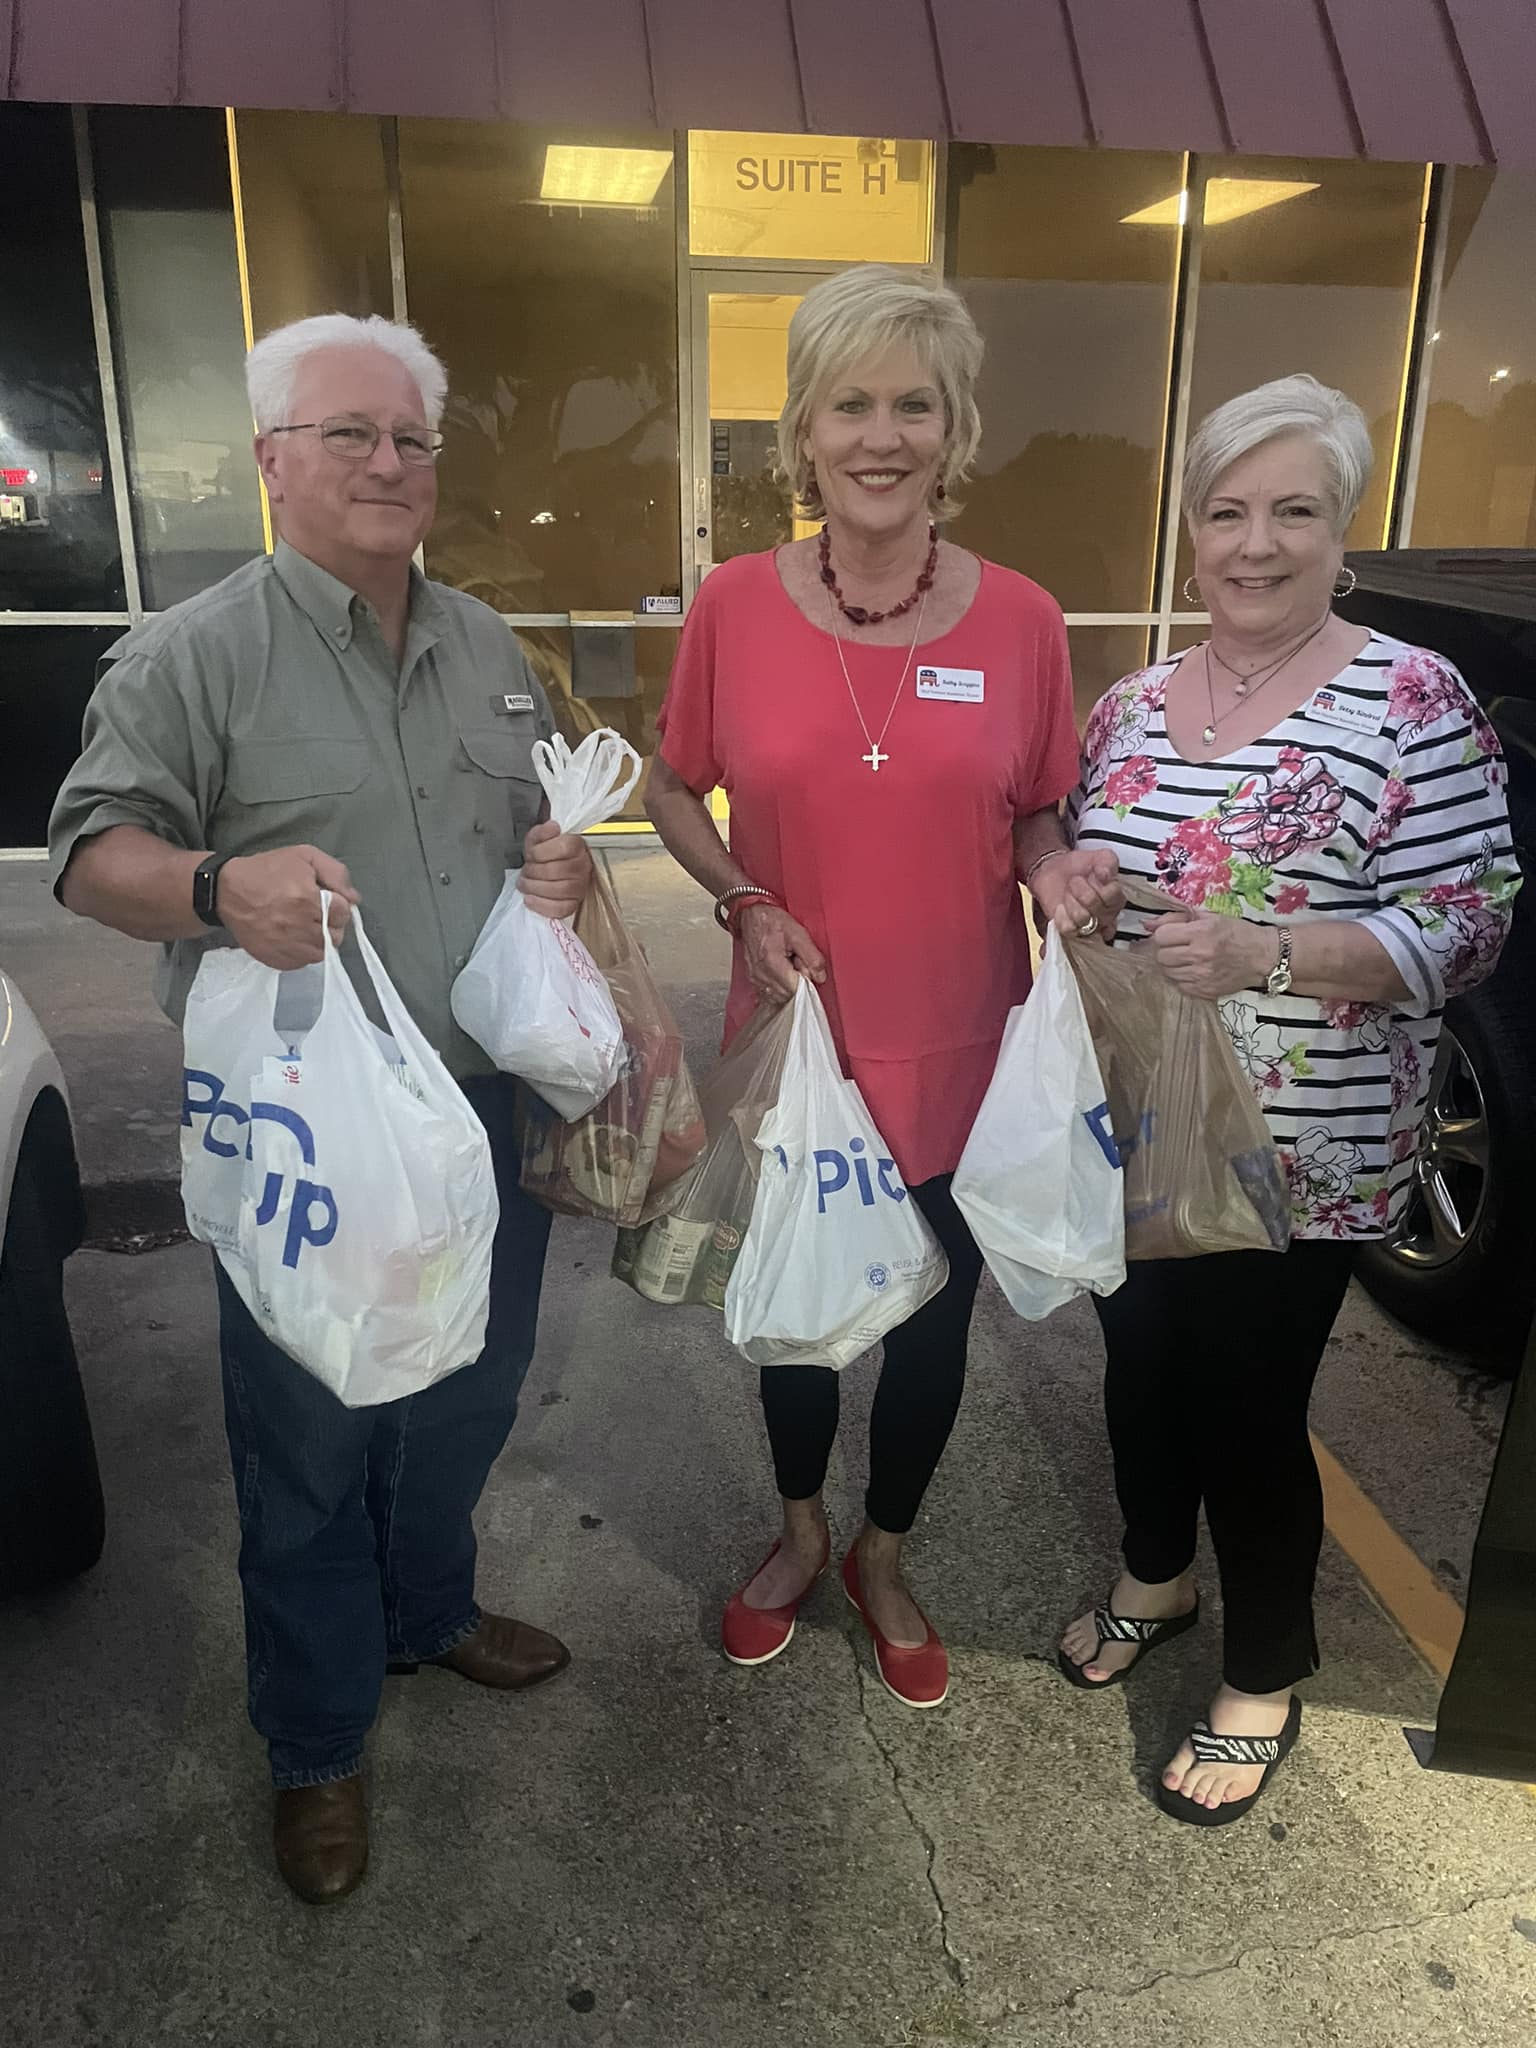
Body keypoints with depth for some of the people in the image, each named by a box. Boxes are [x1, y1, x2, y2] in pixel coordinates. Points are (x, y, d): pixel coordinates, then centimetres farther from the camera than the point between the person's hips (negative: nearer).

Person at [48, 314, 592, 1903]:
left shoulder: (488, 651, 11)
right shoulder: (193, 655, -7)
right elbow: (92, 852, -8)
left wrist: (564, 866, -3)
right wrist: (217, 890, -30)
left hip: (487, 1109, 6)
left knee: (467, 1400, 21)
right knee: (312, 1444, 10)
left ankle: (430, 1612, 50)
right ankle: (315, 1745, 33)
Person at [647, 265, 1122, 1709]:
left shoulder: (1020, 619, -7)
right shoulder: (734, 605, -8)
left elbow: (1040, 819, 4)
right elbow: (672, 791, 4)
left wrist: (1060, 875, -17)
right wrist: (747, 902, -12)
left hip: (958, 1048, 0)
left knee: (934, 1317, 16)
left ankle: (883, 1560, 46)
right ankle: (800, 1534, 50)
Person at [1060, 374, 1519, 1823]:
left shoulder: (1411, 699, -11)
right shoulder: (1132, 706, 6)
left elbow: (1465, 925, -13)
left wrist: (1268, 952, -27)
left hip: (1296, 1154, -5)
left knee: (1249, 1406, 6)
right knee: (1141, 1362, 19)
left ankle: (1262, 1681, 33)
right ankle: (1155, 1576, 48)